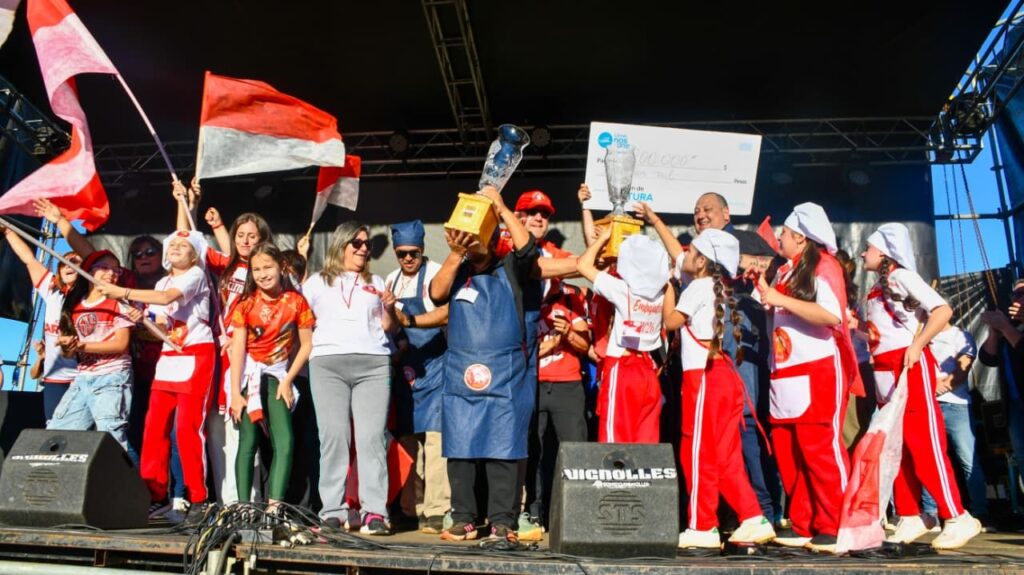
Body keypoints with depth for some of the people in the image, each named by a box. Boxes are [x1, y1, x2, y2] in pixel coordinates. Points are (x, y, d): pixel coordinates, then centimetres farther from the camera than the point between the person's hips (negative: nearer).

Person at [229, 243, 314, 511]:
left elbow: (306, 344, 0)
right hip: (248, 374, 0)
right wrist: (235, 393, -10)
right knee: (248, 441, -3)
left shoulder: (295, 301, -2)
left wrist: (287, 381, -6)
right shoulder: (246, 302, 0)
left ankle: (274, 506, -12)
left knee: (285, 442, -13)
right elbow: (238, 348, -5)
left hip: (277, 375, 0)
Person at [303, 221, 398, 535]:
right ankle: (334, 510, 1)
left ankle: (374, 511, -8)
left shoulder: (375, 282, 22)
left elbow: (389, 327, 20)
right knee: (334, 437, -4)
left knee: (372, 437, -7)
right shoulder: (317, 282, 19)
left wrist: (389, 308, 2)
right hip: (327, 362, -1)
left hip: (374, 363, 1)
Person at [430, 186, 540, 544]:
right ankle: (463, 519, 16)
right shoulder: (457, 273, 14)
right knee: (460, 450, 6)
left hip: (506, 376, -3)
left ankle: (503, 522, 6)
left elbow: (527, 247, -14)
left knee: (503, 450, -2)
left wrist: (501, 207, -9)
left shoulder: (512, 270, 5)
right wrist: (455, 254, -11)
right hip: (460, 376, 3)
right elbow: (436, 295, -3)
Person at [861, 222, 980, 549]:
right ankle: (910, 517, 15)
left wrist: (917, 345, -20)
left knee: (924, 443, -8)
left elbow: (943, 310, -17)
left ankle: (958, 518, 0)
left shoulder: (902, 276, -6)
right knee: (896, 448, 9)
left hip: (910, 367, -9)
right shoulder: (879, 287, 18)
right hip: (885, 372, 9)